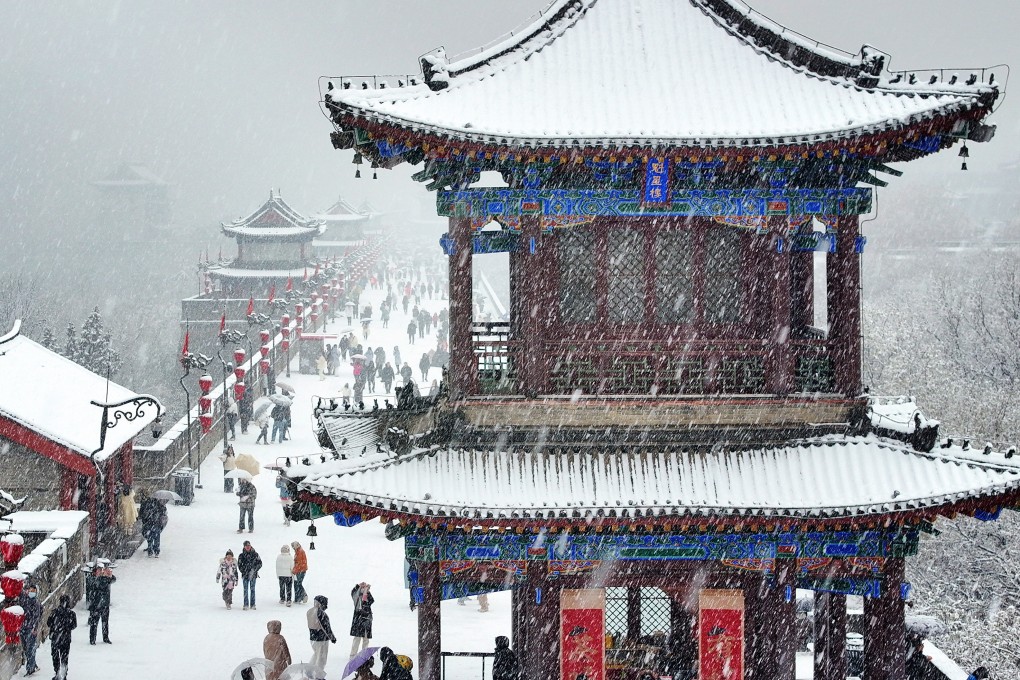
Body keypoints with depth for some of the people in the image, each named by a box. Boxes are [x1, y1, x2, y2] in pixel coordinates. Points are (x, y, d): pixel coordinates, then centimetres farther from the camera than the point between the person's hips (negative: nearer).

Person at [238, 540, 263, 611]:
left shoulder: (255, 554, 3)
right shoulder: (242, 555, 3)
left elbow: (260, 563, 4)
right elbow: (239, 565, 3)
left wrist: (254, 570, -10)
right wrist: (244, 572, -8)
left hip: (253, 575, 0)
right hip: (245, 575, 0)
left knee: (252, 589, 4)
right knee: (246, 590, -2)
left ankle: (252, 605, 9)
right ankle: (246, 605, -1)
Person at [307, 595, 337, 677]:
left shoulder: (309, 612, -1)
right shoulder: (321, 614, -25)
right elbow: (326, 627, -19)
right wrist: (332, 637, -7)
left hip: (312, 637, 7)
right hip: (322, 639, -7)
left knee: (315, 654, 27)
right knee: (321, 657, 8)